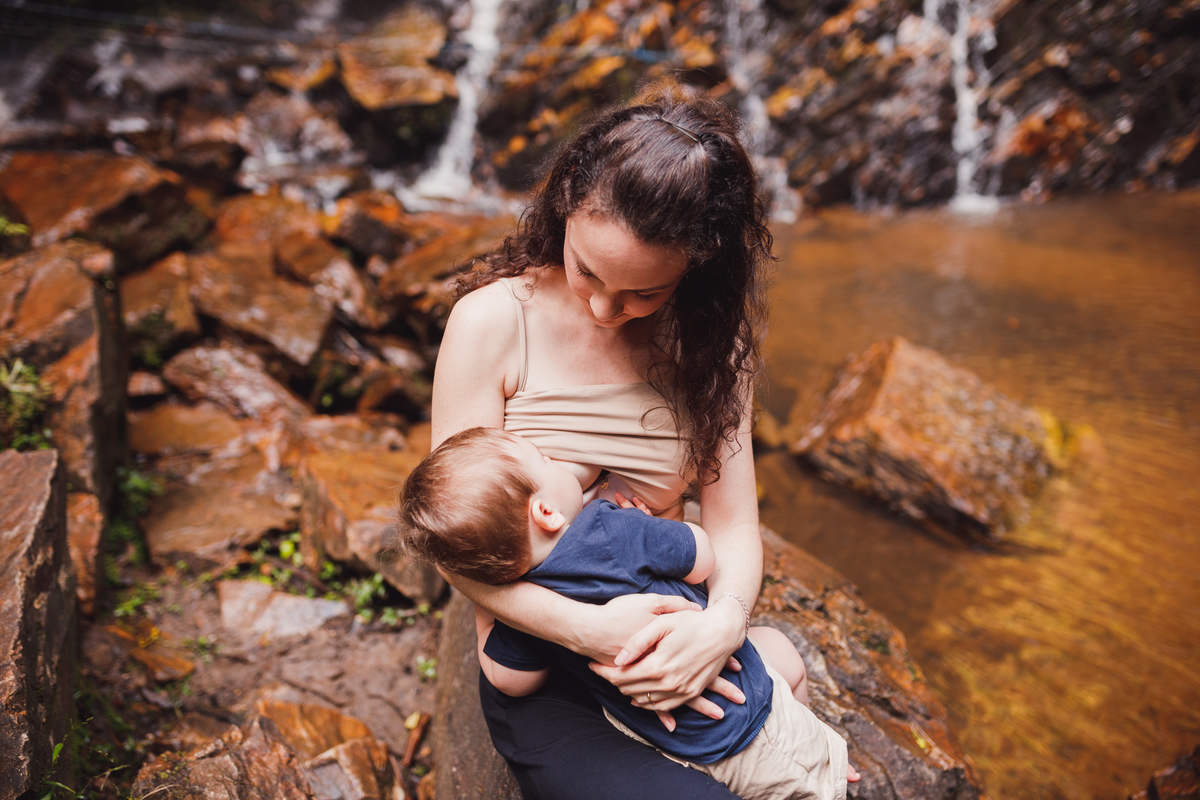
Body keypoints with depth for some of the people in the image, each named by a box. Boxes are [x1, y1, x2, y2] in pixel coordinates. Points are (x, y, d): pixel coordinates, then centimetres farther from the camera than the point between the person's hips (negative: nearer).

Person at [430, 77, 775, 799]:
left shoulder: (707, 343, -2)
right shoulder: (495, 321, -12)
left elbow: (734, 521, -3)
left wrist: (726, 621, -25)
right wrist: (591, 631, -25)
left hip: (676, 647, 3)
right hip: (542, 669, -3)